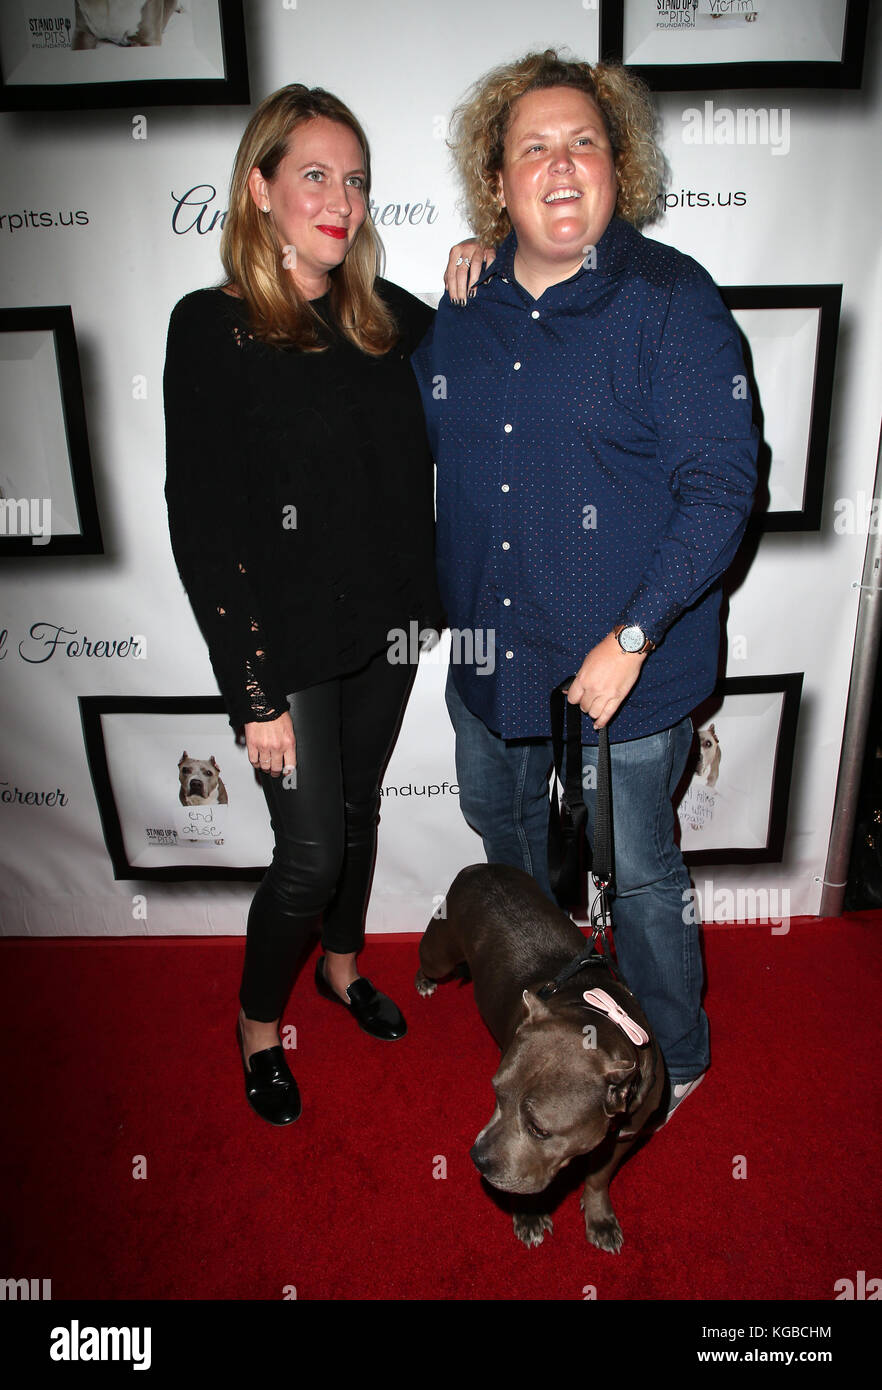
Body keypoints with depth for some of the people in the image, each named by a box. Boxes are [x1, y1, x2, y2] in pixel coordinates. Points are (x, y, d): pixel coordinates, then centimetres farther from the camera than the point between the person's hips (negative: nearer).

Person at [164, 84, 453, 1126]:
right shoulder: (213, 328, -11)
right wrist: (255, 693, -17)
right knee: (311, 851, 2)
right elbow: (201, 525, -15)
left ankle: (341, 962, 48)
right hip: (287, 645, -5)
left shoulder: (387, 316, 5)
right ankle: (258, 1022, 31)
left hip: (384, 628, 5)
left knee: (358, 812, 20)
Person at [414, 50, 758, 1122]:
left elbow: (721, 485, -16)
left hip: (626, 666, -6)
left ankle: (673, 1057, 40)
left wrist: (631, 638, -22)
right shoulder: (465, 304, 4)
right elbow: (426, 441, 18)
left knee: (636, 871, 9)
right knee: (497, 816, 27)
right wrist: (456, 308, 1)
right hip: (488, 647, 6)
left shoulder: (670, 299, -12)